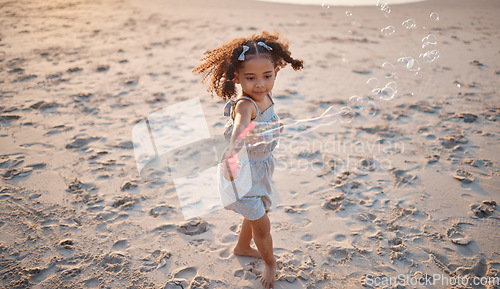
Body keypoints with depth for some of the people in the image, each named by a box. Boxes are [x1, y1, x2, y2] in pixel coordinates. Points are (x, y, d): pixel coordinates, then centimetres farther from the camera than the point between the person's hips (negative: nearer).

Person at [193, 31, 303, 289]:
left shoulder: (265, 96, -7)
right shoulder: (245, 105, -33)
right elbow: (240, 128, -56)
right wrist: (232, 155, -72)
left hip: (260, 166, 9)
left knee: (257, 212, 28)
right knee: (261, 225, 3)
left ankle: (242, 247, 55)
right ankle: (270, 263, 32)